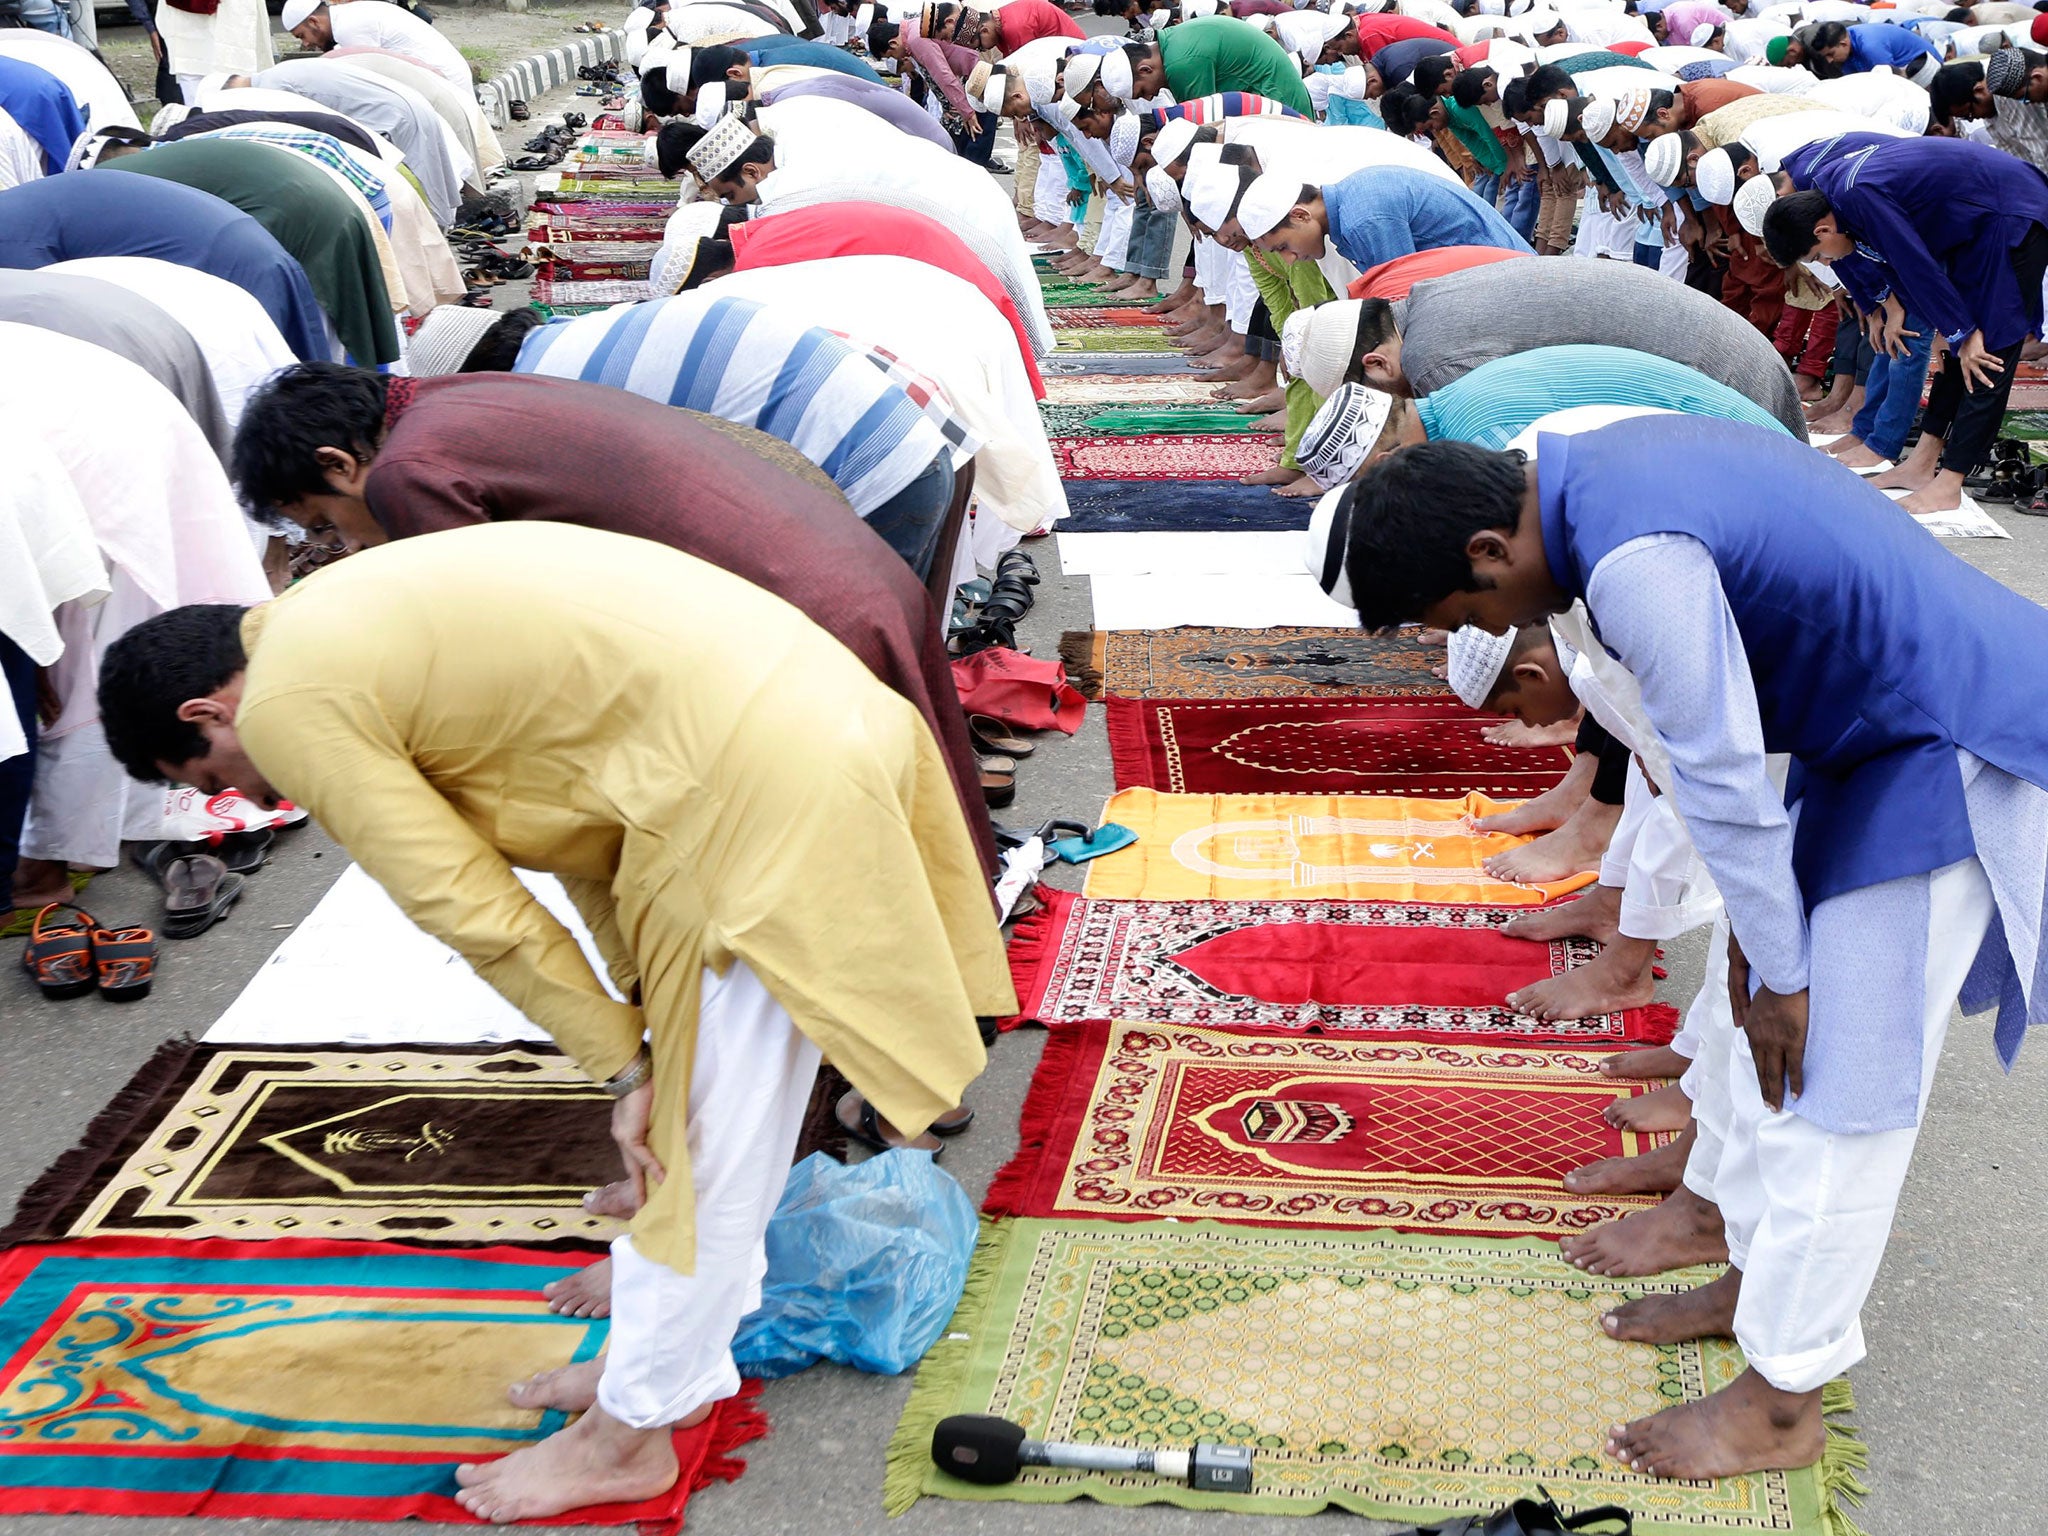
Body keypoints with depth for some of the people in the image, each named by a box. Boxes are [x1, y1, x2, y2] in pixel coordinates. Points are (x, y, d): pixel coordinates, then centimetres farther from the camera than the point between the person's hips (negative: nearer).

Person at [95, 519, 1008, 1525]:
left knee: (708, 1133, 6)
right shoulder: (363, 619, 21)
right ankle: (667, 1353, 40)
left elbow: (475, 913, -7)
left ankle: (631, 1432, 22)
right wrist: (645, 1021, 16)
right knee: (699, 1092, 23)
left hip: (760, 790, -10)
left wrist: (623, 1063, 2)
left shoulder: (289, 706, -6)